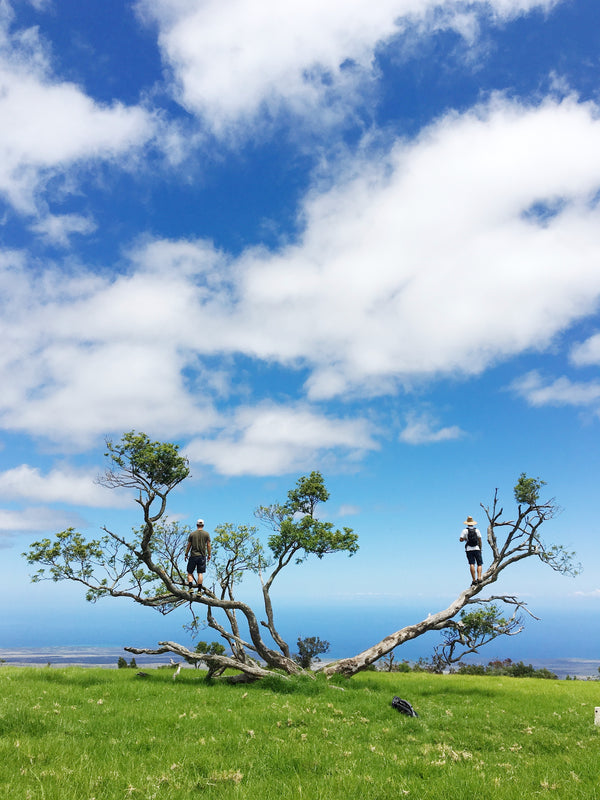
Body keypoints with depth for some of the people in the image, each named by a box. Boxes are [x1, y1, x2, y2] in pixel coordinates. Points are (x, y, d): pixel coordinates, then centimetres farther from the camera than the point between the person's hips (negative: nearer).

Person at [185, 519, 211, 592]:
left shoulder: (192, 534, 2)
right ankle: (199, 590, 0)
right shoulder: (206, 534, 2)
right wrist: (209, 555, 11)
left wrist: (186, 555, 14)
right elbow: (208, 545, 2)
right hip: (202, 556, 1)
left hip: (193, 556, -1)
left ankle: (190, 587, -7)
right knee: (200, 573, 2)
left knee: (190, 572, 8)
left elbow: (188, 545, 4)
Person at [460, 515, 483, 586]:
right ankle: (479, 578, -14)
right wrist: (481, 549, 11)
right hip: (476, 549, 1)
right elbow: (480, 540, 4)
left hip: (469, 549, 0)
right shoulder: (477, 530, 6)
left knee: (472, 564, -5)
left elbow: (461, 539, -3)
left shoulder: (465, 530, 2)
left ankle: (474, 580, -11)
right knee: (479, 564, 3)